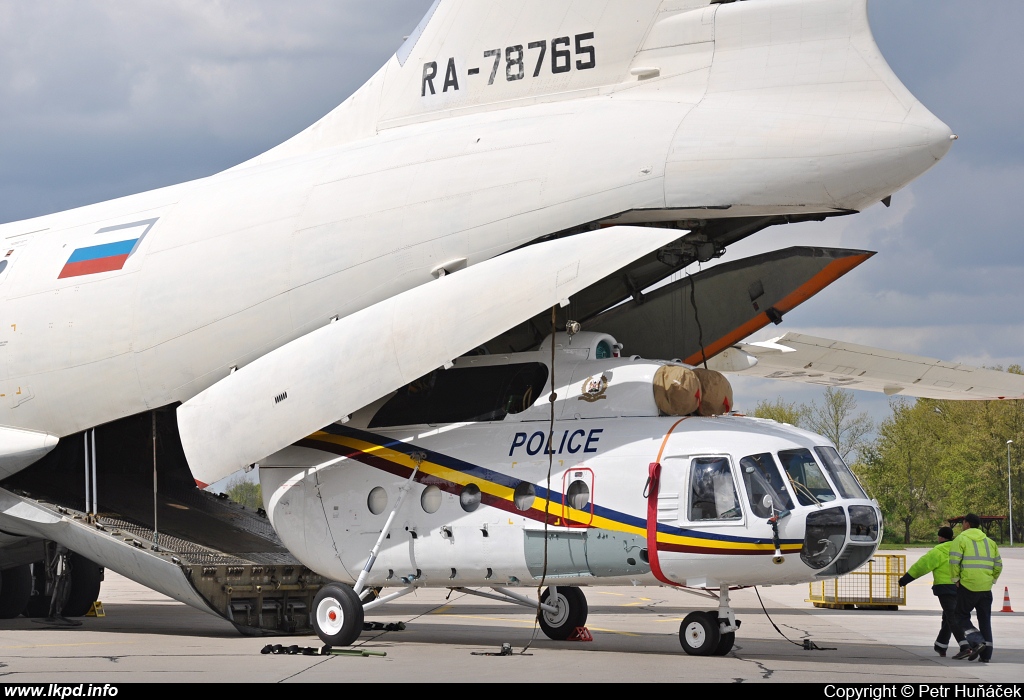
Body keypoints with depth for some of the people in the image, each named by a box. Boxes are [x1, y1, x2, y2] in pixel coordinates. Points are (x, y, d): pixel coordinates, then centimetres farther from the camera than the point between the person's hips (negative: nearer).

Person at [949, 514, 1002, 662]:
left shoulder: (961, 540, -1)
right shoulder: (989, 542, 15)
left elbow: (954, 562, -12)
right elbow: (998, 565, 13)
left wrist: (956, 579, -1)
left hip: (967, 587, -5)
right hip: (986, 588, 5)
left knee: (961, 617, 6)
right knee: (985, 620, 10)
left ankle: (977, 642, -15)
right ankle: (986, 654, 5)